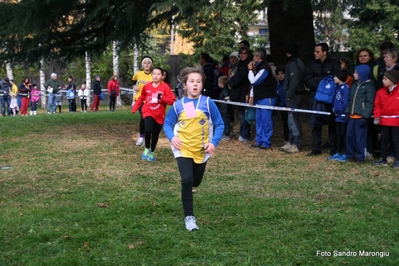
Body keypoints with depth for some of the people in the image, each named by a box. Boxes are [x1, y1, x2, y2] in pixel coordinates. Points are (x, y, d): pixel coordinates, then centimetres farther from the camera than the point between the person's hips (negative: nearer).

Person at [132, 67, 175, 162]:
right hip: (148, 112, 0)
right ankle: (147, 149, -1)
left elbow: (172, 101, -12)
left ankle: (151, 152, 33)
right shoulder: (146, 87, -1)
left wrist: (162, 98, -26)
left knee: (155, 135, 9)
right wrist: (134, 108, 8)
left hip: (159, 115, 0)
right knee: (148, 130, -26)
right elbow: (141, 98, 13)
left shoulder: (165, 87, -9)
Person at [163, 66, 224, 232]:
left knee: (195, 182, 15)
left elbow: (219, 125, -4)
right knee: (186, 180, -15)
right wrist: (172, 137, -13)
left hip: (201, 150, 1)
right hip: (183, 149, -1)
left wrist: (214, 142, -16)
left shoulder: (208, 103, -9)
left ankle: (187, 188, 54)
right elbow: (167, 124, 5)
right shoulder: (178, 105, -5)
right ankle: (189, 216, -1)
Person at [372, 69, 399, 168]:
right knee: (384, 139, 13)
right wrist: (377, 116, -9)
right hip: (384, 120, 4)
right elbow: (377, 106, 3)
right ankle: (383, 159, 22)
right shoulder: (381, 92, 3)